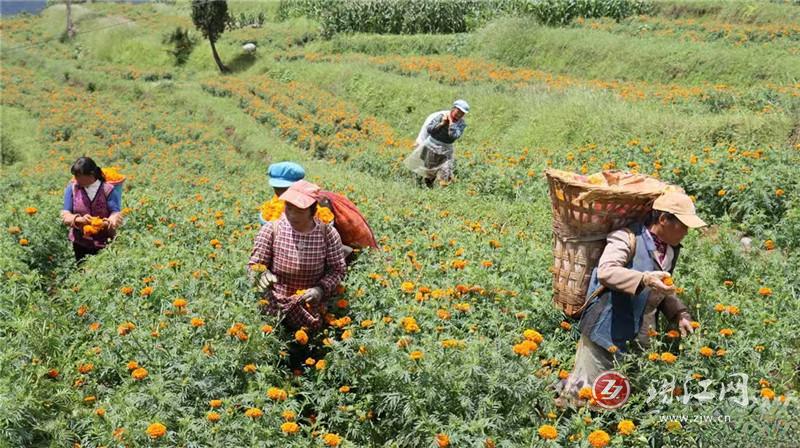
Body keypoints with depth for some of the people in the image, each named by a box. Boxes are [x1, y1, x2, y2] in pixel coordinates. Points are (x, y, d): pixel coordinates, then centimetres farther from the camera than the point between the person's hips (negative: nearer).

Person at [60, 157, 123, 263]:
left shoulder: (108, 190, -7)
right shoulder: (72, 188, 0)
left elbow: (116, 214, -13)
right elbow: (65, 215, -5)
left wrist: (110, 222, -38)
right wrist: (79, 219, -27)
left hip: (105, 244, -2)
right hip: (81, 244, 2)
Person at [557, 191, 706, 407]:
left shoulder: (672, 249, 14)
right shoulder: (629, 237, -11)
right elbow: (605, 271, -26)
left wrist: (680, 314, 8)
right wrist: (645, 279, -37)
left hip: (640, 340, 8)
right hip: (607, 333, -8)